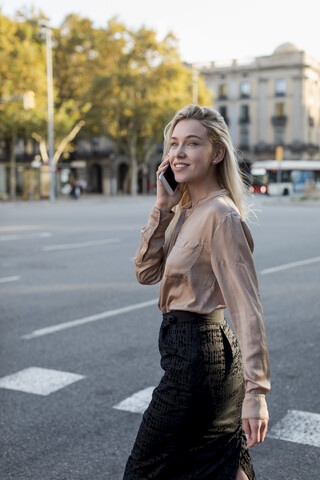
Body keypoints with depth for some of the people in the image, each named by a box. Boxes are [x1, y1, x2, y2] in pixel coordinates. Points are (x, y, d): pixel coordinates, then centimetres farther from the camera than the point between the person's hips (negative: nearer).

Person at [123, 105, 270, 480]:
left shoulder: (220, 215, -20)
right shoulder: (186, 210, 8)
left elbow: (247, 307, -24)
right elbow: (146, 272, 5)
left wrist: (255, 391, -27)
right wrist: (162, 207, -5)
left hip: (197, 358, -9)